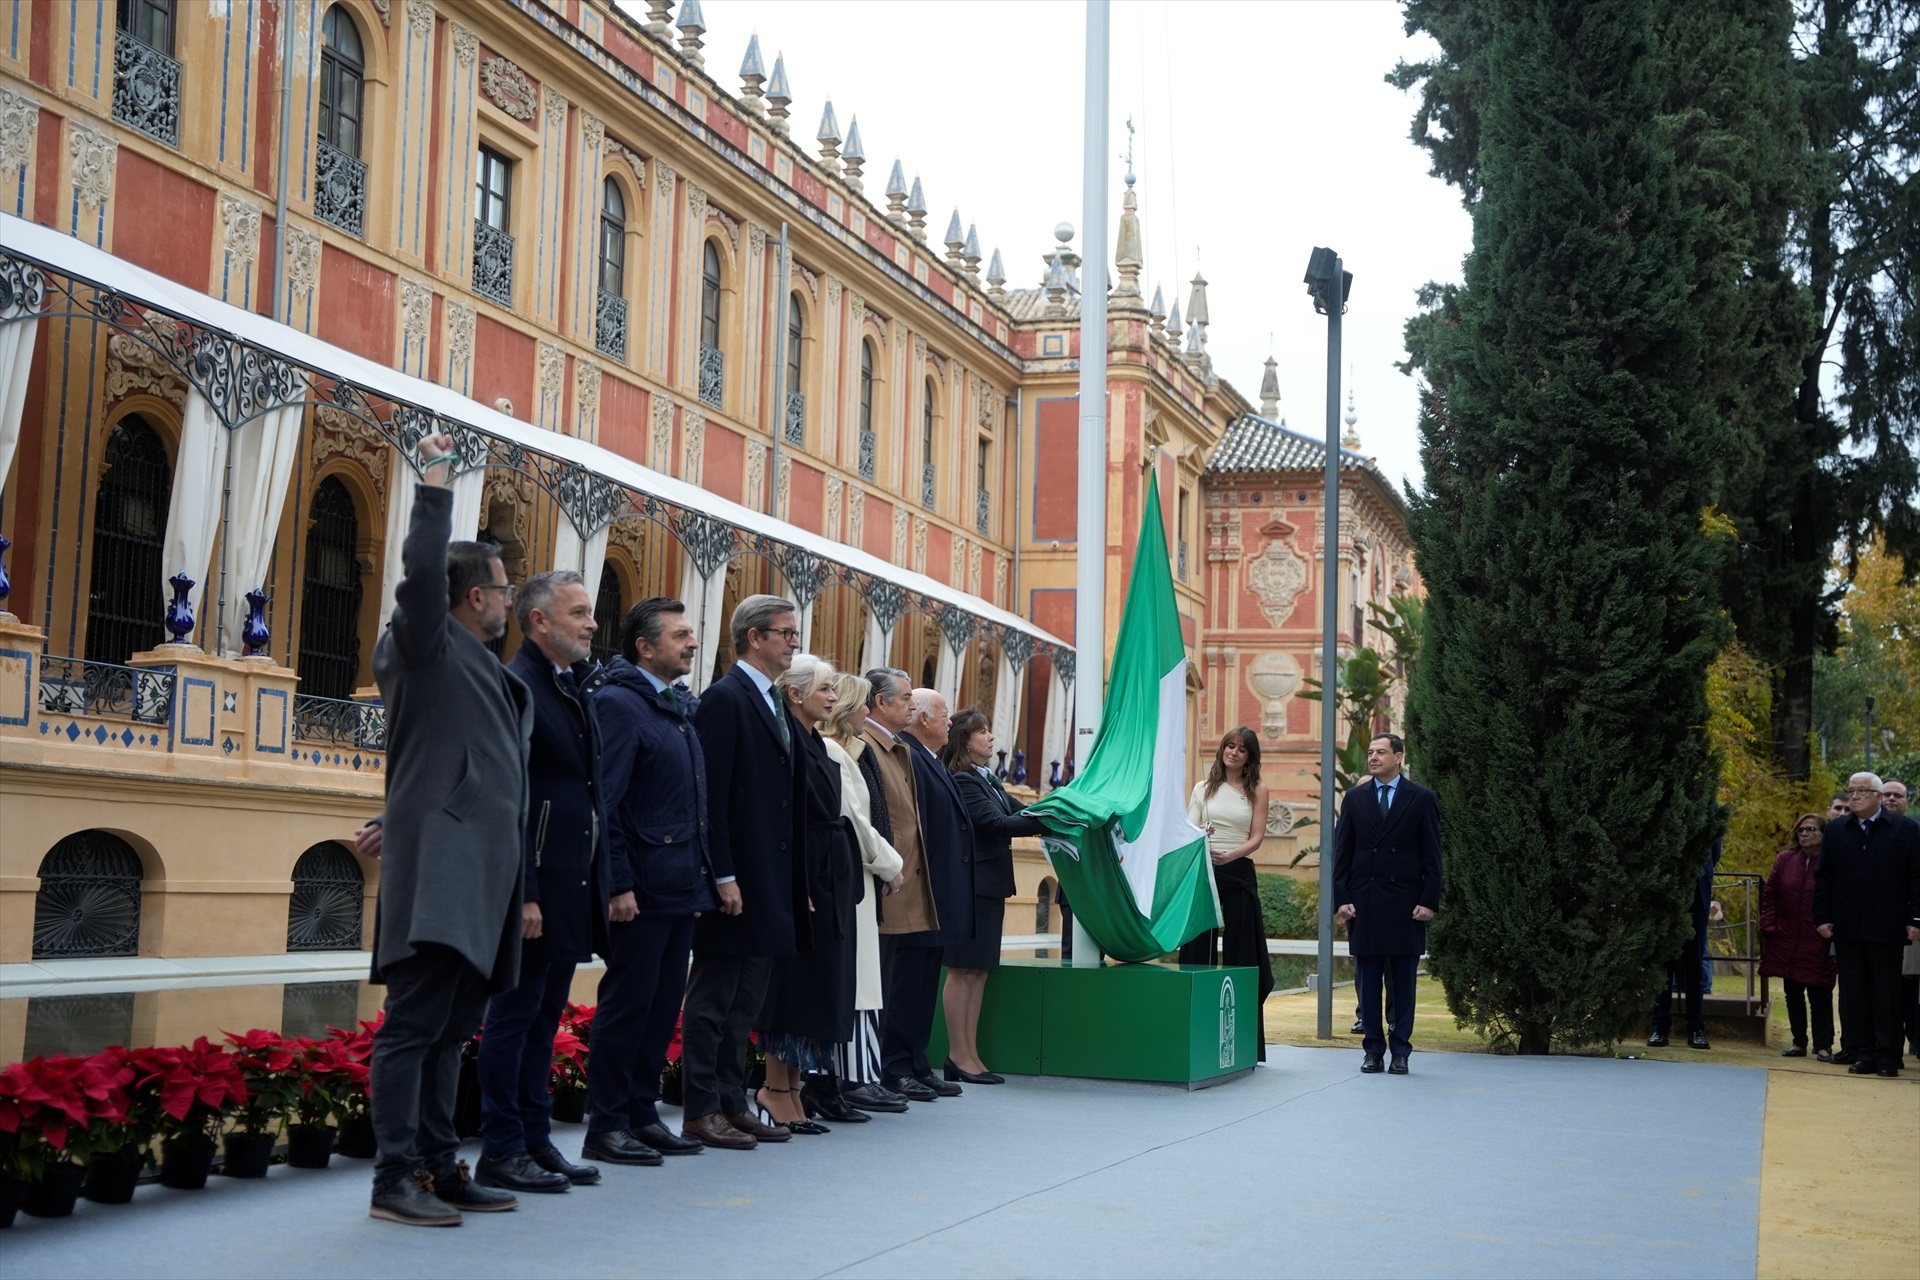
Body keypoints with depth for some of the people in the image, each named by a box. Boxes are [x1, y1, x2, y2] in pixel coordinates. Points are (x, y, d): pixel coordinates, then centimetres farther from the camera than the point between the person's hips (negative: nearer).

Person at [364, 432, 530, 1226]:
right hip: (439, 864, -9)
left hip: (479, 872, 9)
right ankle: (395, 1179, -10)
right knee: (415, 1020, -10)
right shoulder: (428, 644, -1)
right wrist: (437, 483, -13)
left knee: (450, 1027, 10)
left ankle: (438, 1167, 14)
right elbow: (422, 569, -19)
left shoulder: (485, 671, 23)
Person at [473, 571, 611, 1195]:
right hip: (538, 885, -9)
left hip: (573, 886, 9)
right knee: (515, 1015, -1)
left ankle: (536, 1141, 21)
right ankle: (501, 1152, 5)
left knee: (545, 1017, 14)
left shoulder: (573, 686, 16)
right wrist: (522, 895, -21)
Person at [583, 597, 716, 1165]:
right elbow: (605, 803, -15)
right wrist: (619, 884, -18)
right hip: (642, 889, -8)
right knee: (628, 1005, -2)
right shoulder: (619, 703, -10)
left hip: (683, 884, 8)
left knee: (663, 1005, 12)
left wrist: (704, 872, 13)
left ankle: (642, 1114, 20)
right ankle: (606, 1125, 5)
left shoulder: (679, 708, 17)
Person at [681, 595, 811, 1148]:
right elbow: (712, 794, -16)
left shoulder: (779, 706, 16)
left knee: (745, 1002, 13)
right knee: (714, 998, -1)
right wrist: (724, 877, -20)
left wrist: (795, 881, 13)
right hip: (738, 882, -9)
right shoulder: (725, 698, -10)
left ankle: (732, 1104, 19)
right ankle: (701, 1110, 5)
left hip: (771, 884, 9)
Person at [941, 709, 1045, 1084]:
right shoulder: (961, 781, -13)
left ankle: (971, 1055, 14)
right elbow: (995, 823, -20)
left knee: (979, 971, 10)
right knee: (963, 971, -3)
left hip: (990, 884, 9)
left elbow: (1017, 811, 12)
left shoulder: (987, 779, 17)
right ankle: (959, 1057, 2)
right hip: (971, 884, -9)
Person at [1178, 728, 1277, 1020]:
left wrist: (1229, 855, -19)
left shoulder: (1257, 790, 7)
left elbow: (1257, 837, -2)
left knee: (1241, 950, 0)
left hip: (1239, 873, -1)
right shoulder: (1204, 788, 11)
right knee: (1198, 945, 0)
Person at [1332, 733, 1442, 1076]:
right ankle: (1373, 1049, 11)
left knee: (1403, 981, 3)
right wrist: (1342, 898, -2)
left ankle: (1400, 1051, 8)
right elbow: (1342, 852, 7)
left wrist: (1429, 901, -7)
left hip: (1405, 903, -2)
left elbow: (1431, 855, 0)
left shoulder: (1421, 799, 3)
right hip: (1364, 903, 2)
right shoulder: (1355, 798, 8)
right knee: (1368, 980, 4)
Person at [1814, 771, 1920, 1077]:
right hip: (1847, 927, 3)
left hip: (1886, 926, -3)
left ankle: (1887, 1054, 7)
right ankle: (1862, 1052, 9)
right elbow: (1823, 877, 9)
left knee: (1886, 992, 2)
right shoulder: (1835, 831, 10)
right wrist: (1823, 917, 1)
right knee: (1853, 991, 3)